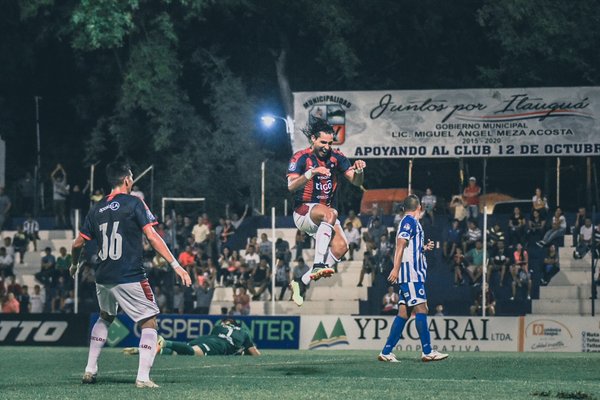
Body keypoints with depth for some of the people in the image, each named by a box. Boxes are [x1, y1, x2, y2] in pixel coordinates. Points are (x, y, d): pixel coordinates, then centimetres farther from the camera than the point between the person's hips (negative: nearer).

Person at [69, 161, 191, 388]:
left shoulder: (97, 209, 10)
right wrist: (175, 265, -15)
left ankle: (90, 370, 22)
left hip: (103, 278, 6)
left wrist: (74, 265, 33)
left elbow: (77, 244, 12)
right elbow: (152, 237, -14)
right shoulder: (134, 204, -5)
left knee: (105, 317, 28)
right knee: (149, 323, 1)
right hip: (130, 279, -6)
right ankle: (142, 377, -11)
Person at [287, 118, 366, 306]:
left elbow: (356, 182, 2)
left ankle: (302, 283, -11)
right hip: (304, 211, -5)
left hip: (325, 214, 5)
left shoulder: (336, 157, 5)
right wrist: (312, 172, -35)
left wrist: (358, 171, -20)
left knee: (341, 247, -19)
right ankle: (318, 265, -46)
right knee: (330, 213, -37)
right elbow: (291, 186, -21)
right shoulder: (301, 158, -8)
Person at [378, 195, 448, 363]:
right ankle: (427, 352, -12)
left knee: (404, 312, 5)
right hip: (410, 272, -10)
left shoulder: (411, 222, 22)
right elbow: (401, 245, -16)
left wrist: (424, 248, 28)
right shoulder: (410, 221, -6)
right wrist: (396, 268, -22)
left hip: (413, 274, 10)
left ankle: (386, 352, 3)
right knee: (421, 308, -10)